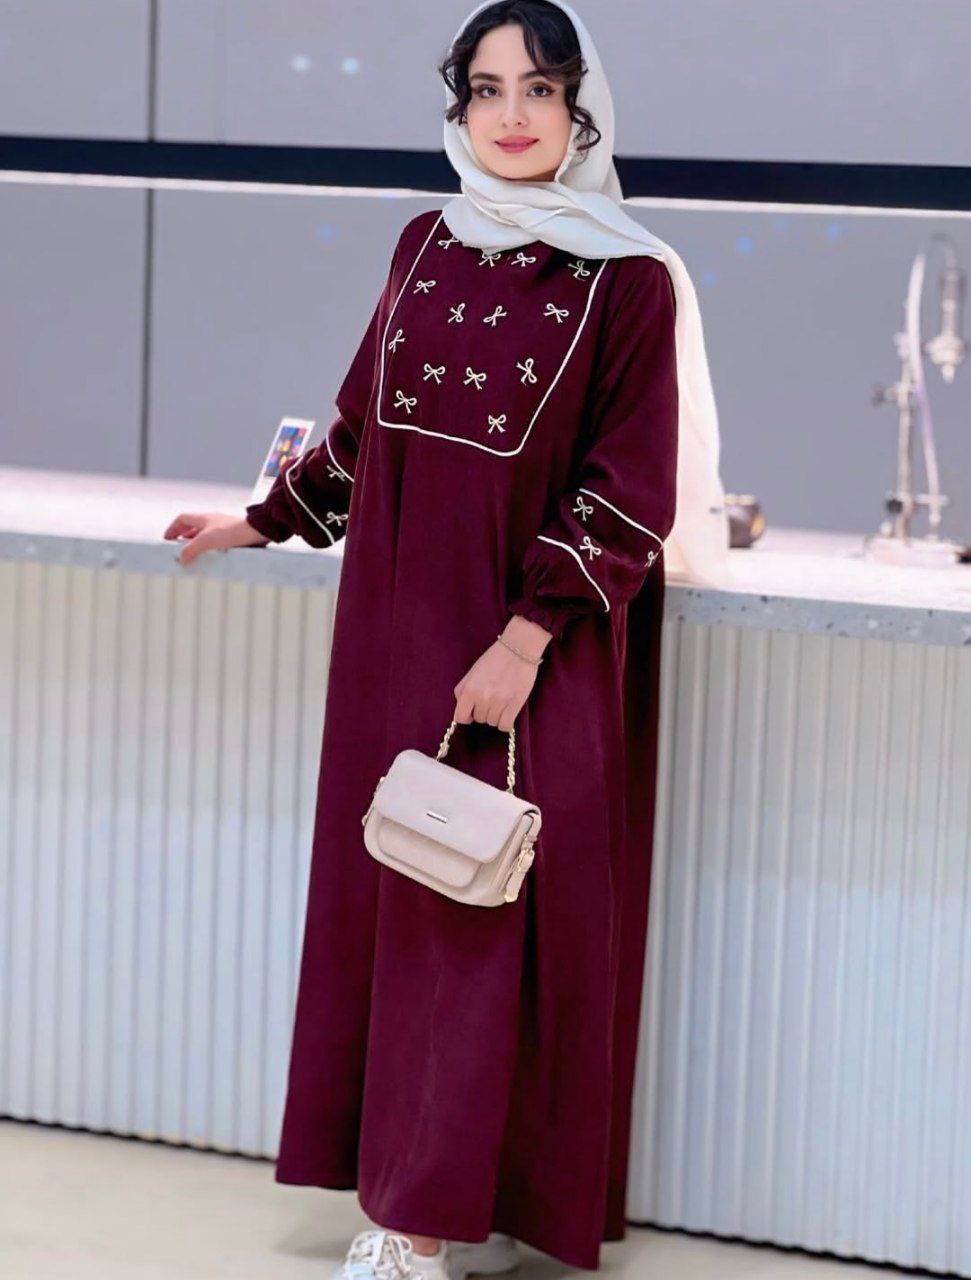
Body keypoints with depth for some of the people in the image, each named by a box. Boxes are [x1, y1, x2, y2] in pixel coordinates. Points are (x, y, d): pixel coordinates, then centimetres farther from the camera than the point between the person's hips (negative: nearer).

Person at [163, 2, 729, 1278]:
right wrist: (267, 520, 26)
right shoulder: (427, 247, 9)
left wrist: (526, 641, -17)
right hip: (398, 627, 6)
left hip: (532, 652, -6)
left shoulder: (628, 281, -8)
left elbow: (629, 493, -11)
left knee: (488, 919, -3)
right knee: (389, 902, 6)